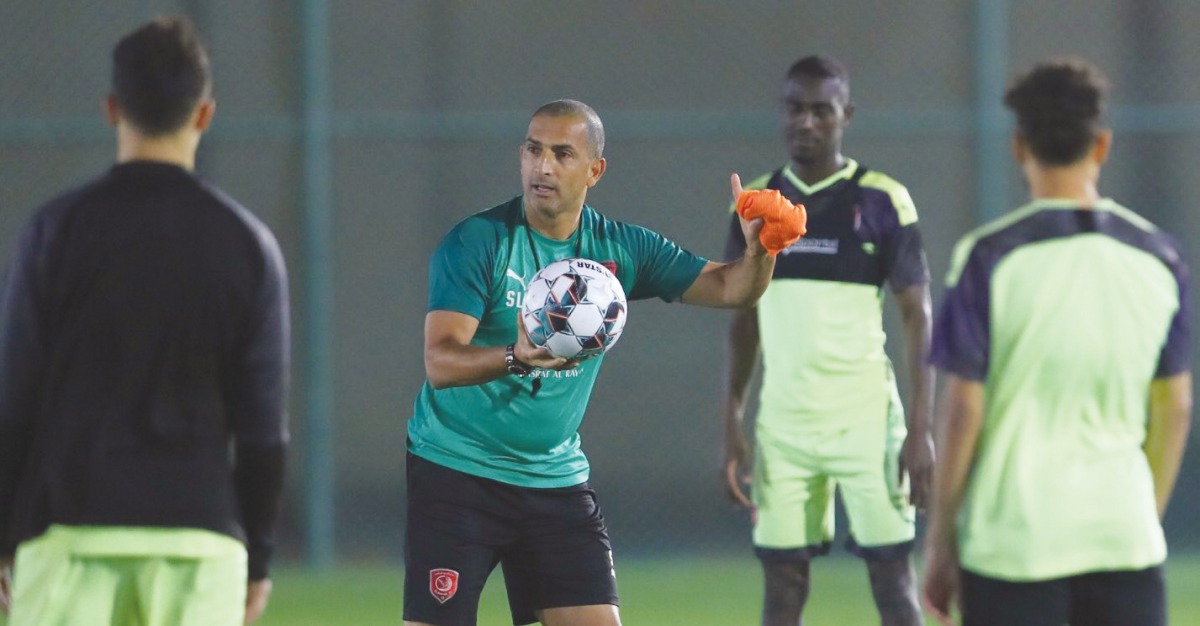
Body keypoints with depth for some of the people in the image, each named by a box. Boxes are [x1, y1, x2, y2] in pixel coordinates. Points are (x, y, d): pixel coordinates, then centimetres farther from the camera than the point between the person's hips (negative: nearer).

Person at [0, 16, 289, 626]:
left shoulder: (56, 230, -1)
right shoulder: (248, 244, 3)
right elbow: (262, 427, 4)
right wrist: (257, 559, 12)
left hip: (73, 530, -1)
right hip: (198, 535, 1)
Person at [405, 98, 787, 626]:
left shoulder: (618, 249, 1)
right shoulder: (475, 242, -13)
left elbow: (727, 287, 2)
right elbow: (439, 361, -23)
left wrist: (758, 251, -21)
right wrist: (516, 359, -43)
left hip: (555, 478, 4)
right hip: (455, 473, -4)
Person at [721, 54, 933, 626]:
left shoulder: (883, 202, -3)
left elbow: (918, 317, -2)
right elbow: (743, 321, 13)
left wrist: (921, 430, -8)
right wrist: (731, 428, 6)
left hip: (867, 421, -3)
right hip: (781, 425, 3)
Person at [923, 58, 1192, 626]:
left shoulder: (990, 258, -7)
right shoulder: (1157, 258, 4)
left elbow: (964, 409, -7)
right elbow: (1174, 408, 10)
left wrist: (939, 539, 2)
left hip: (1013, 542, -3)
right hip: (1125, 540, 3)